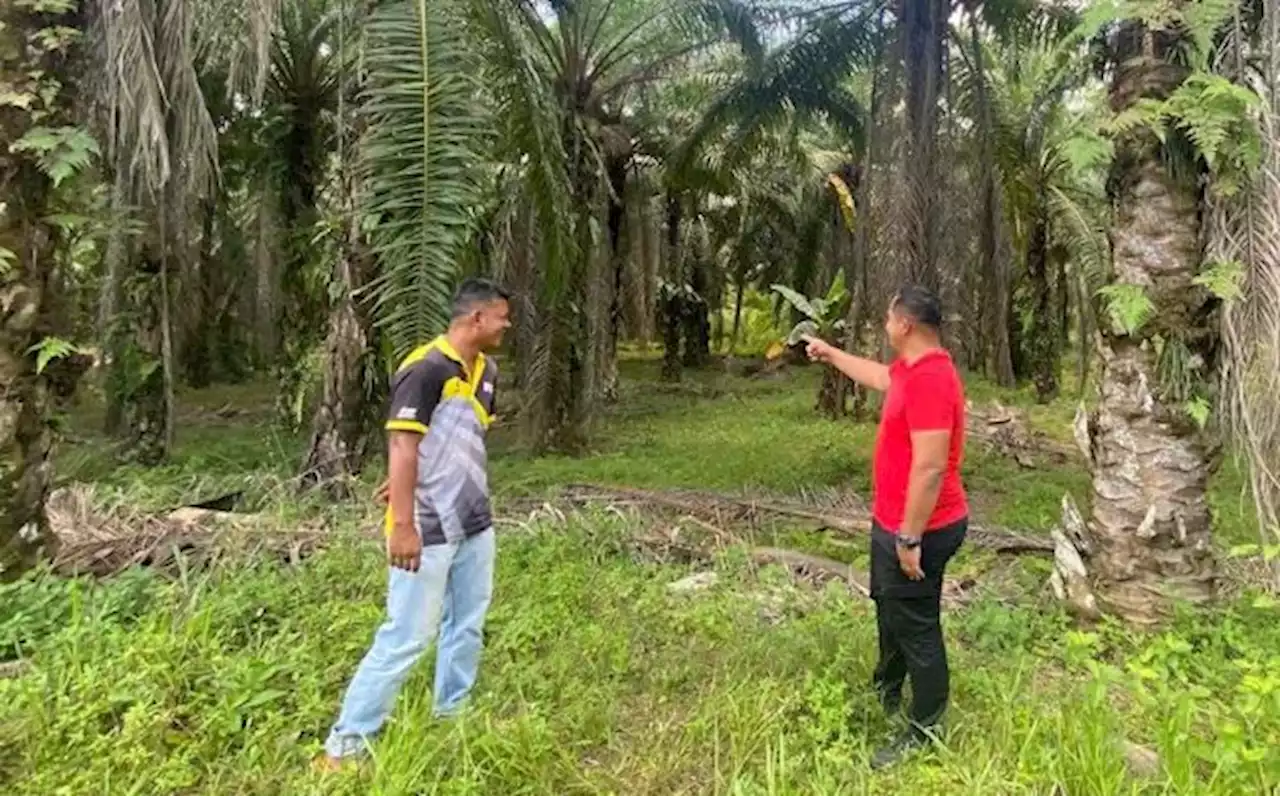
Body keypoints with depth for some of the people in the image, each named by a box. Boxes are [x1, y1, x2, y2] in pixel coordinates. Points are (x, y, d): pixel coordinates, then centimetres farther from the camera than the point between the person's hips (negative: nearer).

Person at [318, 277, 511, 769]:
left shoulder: (486, 370, 8)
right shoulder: (425, 368, -17)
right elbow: (402, 446, -21)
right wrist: (403, 526, -25)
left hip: (475, 525, 8)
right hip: (429, 530, -8)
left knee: (467, 628, 15)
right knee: (407, 637, -3)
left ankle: (452, 722, 31)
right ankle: (346, 743, 10)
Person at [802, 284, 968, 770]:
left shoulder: (929, 379, -28)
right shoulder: (913, 368, 5)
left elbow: (930, 467, -30)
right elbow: (878, 377, 30)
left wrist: (911, 537, -26)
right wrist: (831, 354, 37)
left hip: (919, 529, -11)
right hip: (894, 521, 11)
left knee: (916, 626, 4)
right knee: (888, 606, 27)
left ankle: (926, 732, 21)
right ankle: (886, 692, 49)